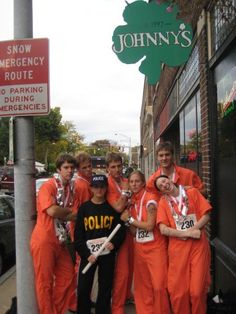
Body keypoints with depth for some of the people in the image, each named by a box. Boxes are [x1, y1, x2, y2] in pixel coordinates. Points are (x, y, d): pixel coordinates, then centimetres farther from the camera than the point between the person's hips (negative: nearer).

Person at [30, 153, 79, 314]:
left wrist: (60, 213, -18)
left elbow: (75, 216, 0)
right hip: (44, 240, -8)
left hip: (60, 240, 8)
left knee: (67, 275, 15)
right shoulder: (48, 186, -13)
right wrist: (69, 210, -9)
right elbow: (52, 211, -26)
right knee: (45, 281, 4)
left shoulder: (73, 190, 7)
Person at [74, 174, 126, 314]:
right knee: (83, 288, 4)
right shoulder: (84, 208, 1)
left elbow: (121, 230, 6)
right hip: (88, 254, 0)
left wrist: (114, 243, -13)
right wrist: (86, 254, -9)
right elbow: (78, 234, -1)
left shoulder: (113, 208, 4)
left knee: (106, 288, 10)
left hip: (108, 254, 1)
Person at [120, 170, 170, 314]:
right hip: (139, 247, 7)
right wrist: (127, 220, -9)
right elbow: (134, 231, 8)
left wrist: (130, 219, -9)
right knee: (142, 284, 11)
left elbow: (149, 226, -18)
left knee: (158, 285, -5)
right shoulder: (132, 202, 8)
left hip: (155, 247, -6)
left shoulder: (150, 199, -12)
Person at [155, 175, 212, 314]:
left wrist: (191, 230, -13)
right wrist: (187, 233, -12)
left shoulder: (192, 192, 5)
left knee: (197, 290, 0)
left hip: (198, 246, -1)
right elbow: (163, 229, -4)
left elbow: (206, 216, 0)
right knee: (178, 291, 4)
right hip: (177, 248, 1)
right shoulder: (163, 202, 5)